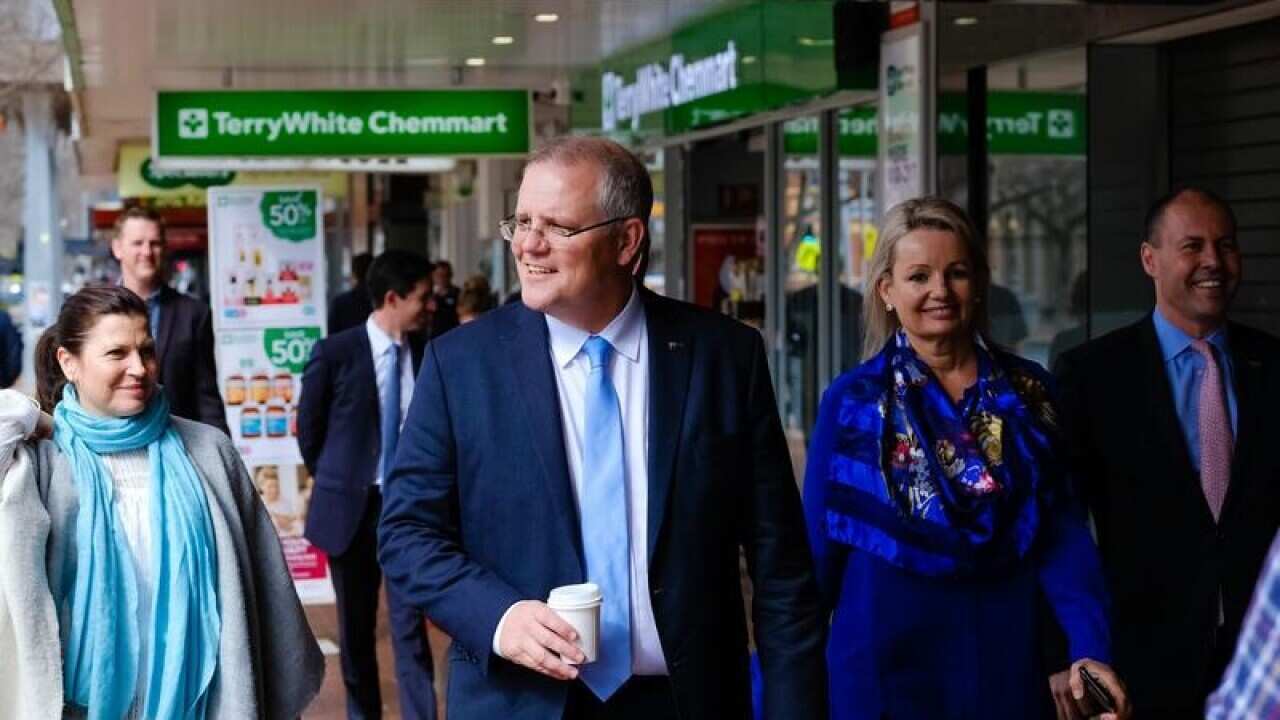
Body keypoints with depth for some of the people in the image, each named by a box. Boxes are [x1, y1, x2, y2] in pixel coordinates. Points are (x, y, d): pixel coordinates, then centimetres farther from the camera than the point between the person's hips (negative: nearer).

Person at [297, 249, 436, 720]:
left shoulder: (426, 355, -2)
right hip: (350, 506, 0)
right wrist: (333, 482, 7)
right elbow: (308, 428, 3)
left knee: (409, 622, -4)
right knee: (356, 624, 13)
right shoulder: (335, 353, -8)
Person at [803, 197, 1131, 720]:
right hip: (885, 662, -2)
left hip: (1006, 657, 2)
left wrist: (1091, 649, -15)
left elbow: (1062, 532, -4)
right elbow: (820, 545, -1)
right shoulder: (852, 401, -3)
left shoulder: (1028, 393, 2)